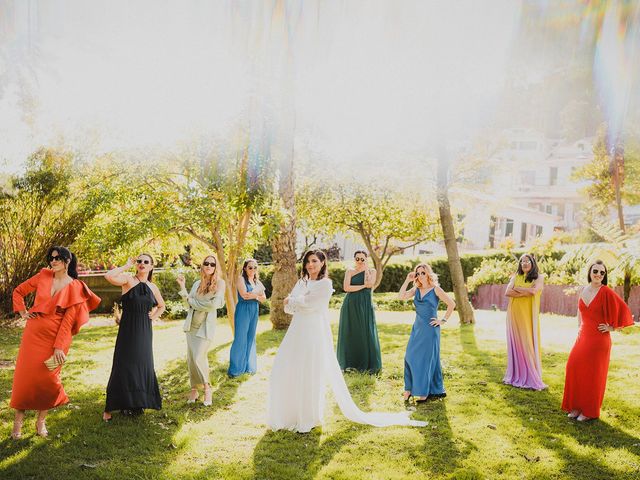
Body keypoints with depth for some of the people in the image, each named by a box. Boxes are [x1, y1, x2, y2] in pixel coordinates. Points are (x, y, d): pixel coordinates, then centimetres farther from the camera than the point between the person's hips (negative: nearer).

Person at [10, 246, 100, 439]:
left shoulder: (75, 288, -4)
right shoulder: (43, 276, 2)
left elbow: (68, 320, -8)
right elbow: (18, 291, 16)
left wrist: (59, 347, -13)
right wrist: (22, 313, 5)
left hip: (57, 336, -2)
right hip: (33, 334, 2)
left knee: (47, 378, -3)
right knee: (24, 376, 2)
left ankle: (41, 421, 16)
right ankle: (18, 421, 17)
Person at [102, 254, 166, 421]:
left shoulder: (153, 287, 8)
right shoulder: (128, 279, -6)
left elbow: (161, 305, 25)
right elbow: (109, 276, -27)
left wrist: (154, 317, 9)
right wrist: (126, 266, -16)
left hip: (144, 332, 5)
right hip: (127, 330, -4)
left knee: (143, 366, 9)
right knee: (123, 366, -4)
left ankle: (137, 404, 25)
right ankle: (109, 408, 8)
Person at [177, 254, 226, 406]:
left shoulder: (219, 283, -4)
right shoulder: (197, 284, 11)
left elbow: (215, 304, -15)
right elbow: (188, 304, 7)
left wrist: (195, 302, -6)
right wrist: (182, 287, 0)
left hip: (206, 326, -5)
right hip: (192, 324, 5)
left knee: (199, 358, -12)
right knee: (191, 358, 5)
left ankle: (207, 387, 8)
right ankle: (194, 389, 17)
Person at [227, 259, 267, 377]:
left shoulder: (257, 281, 14)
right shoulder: (241, 279, -4)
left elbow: (264, 298, 8)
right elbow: (244, 295, -17)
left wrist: (255, 296, -12)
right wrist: (258, 291, -9)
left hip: (254, 311, 6)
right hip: (243, 311, -6)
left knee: (251, 338, 10)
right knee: (240, 339, -6)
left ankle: (249, 366, 19)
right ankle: (235, 369, 0)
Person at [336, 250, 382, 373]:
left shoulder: (372, 271, 7)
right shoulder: (350, 271, 6)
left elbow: (370, 284, -12)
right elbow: (346, 287, -8)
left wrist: (366, 270, -4)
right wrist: (363, 286, -11)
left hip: (365, 305, -1)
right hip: (351, 305, 1)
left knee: (366, 333, -2)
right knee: (350, 333, 5)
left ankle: (368, 363, 5)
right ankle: (350, 362, 15)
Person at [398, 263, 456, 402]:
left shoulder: (435, 289, -7)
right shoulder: (416, 289, 7)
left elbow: (451, 304, -9)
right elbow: (401, 296, -5)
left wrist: (443, 320, -7)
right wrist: (407, 280, -7)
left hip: (430, 329, -5)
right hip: (417, 328, 5)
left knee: (426, 358, 0)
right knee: (411, 357, 2)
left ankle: (424, 392, 9)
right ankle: (410, 388, 13)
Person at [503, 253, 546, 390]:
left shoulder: (539, 277, 4)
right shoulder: (515, 277, 11)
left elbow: (534, 290, -15)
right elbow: (507, 292, -4)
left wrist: (517, 288, -4)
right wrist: (526, 292, -12)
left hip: (528, 316, -3)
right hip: (514, 315, 3)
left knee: (529, 344, -4)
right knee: (515, 343, 5)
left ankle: (532, 378, 3)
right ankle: (516, 375, 13)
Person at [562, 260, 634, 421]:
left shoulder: (606, 292, -11)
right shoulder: (584, 290, 6)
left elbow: (623, 310, -10)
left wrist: (611, 327, -7)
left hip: (599, 339, -5)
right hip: (583, 336, 6)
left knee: (592, 373, 0)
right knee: (574, 367, 1)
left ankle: (590, 411, 14)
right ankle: (577, 407, 16)